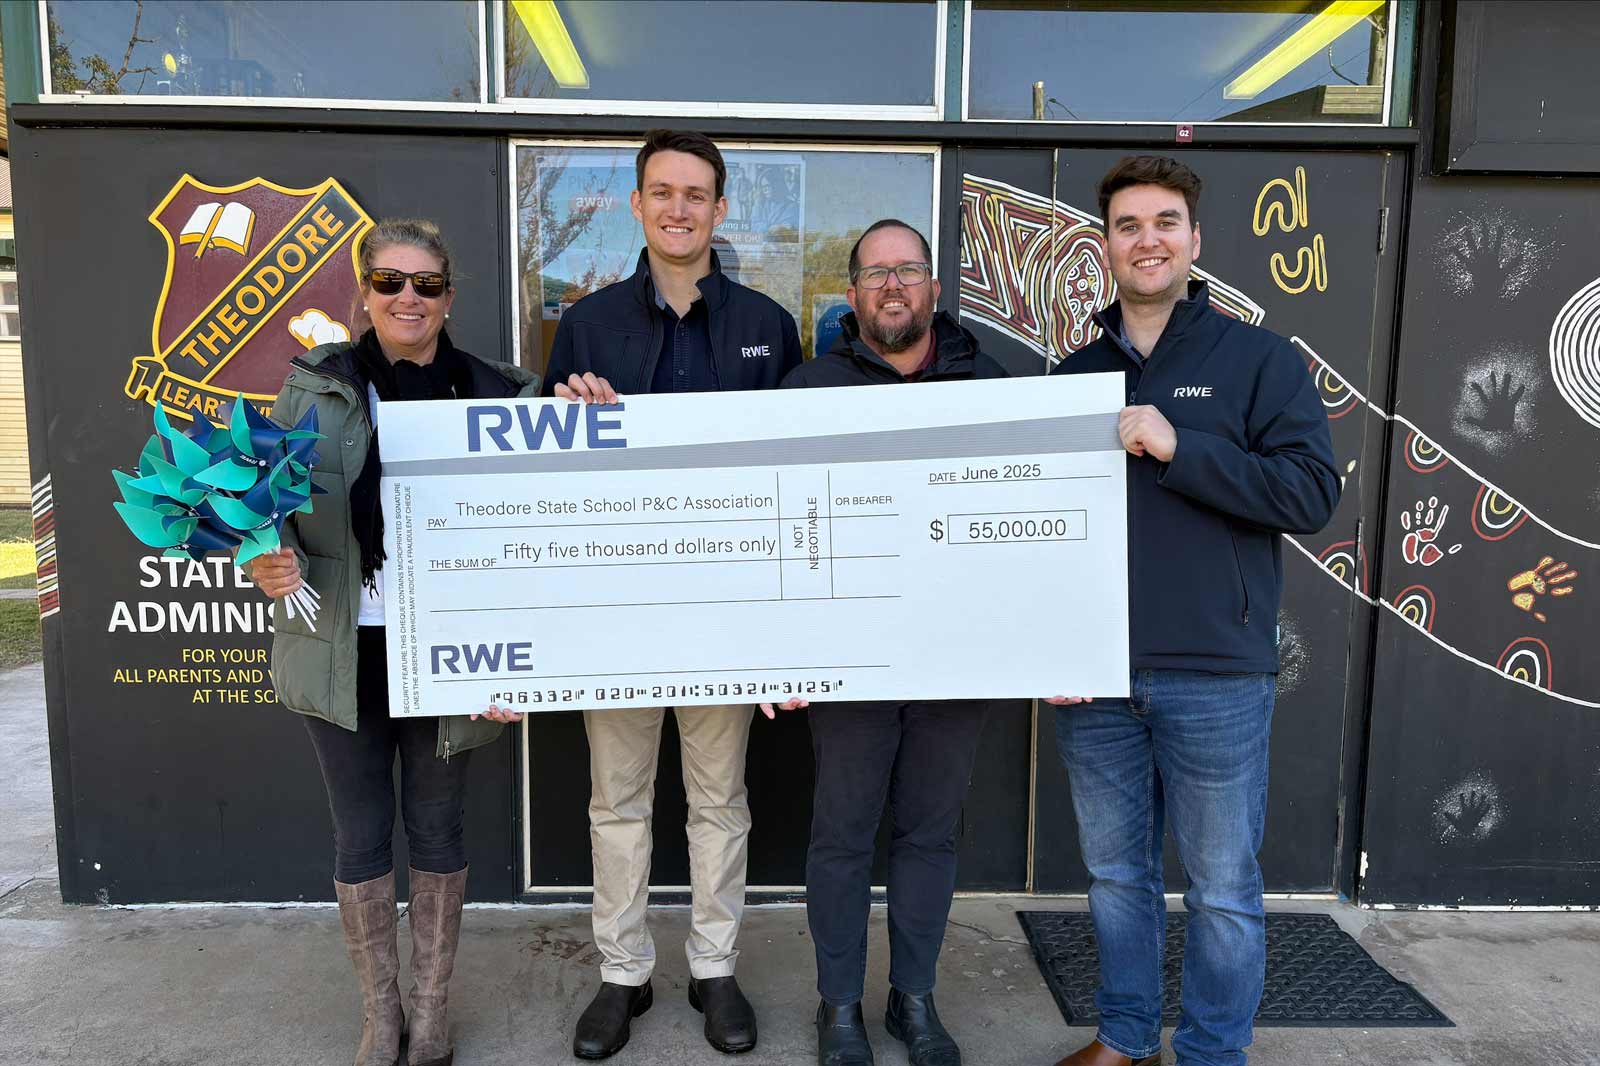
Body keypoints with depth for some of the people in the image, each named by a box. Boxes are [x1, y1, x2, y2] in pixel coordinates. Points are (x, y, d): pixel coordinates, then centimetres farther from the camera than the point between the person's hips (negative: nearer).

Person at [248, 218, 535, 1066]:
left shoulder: (491, 396, -3)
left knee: (437, 830, 13)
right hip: (344, 650, 1)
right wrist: (269, 558, -16)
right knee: (360, 838, 12)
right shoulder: (315, 385, 0)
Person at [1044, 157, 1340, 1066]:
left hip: (1217, 679, -3)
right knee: (1115, 871, 15)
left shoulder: (1261, 360, -1)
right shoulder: (1076, 375, 10)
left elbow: (1313, 494, -11)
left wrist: (1178, 447, -20)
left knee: (1223, 886, 9)